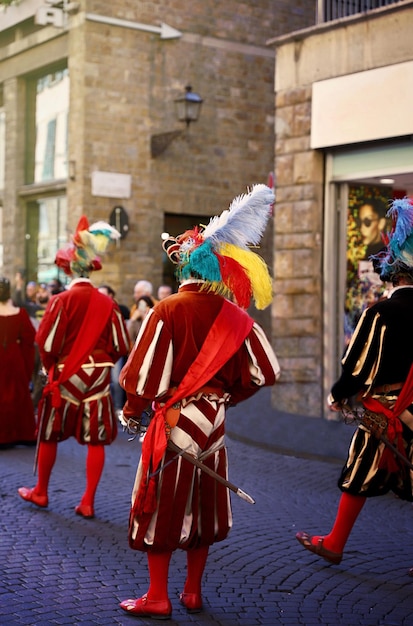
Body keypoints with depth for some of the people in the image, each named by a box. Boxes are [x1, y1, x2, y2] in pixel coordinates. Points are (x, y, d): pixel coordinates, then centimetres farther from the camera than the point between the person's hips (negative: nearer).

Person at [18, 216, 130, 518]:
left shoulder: (62, 300, -12)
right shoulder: (108, 303, -4)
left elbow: (47, 344, -12)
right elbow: (121, 346, -2)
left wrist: (51, 366, 8)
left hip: (65, 376, -1)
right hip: (98, 378, 2)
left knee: (49, 435, 15)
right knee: (95, 440, 6)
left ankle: (41, 492, 29)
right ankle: (88, 502, 7)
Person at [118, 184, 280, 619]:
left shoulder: (168, 309, -14)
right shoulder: (235, 316, -2)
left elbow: (145, 374, -15)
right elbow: (265, 373, 0)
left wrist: (131, 410, 3)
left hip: (174, 420, -4)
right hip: (213, 422, 4)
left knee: (161, 506, 7)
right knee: (202, 506, 16)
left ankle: (157, 597, 13)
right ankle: (193, 591, 25)